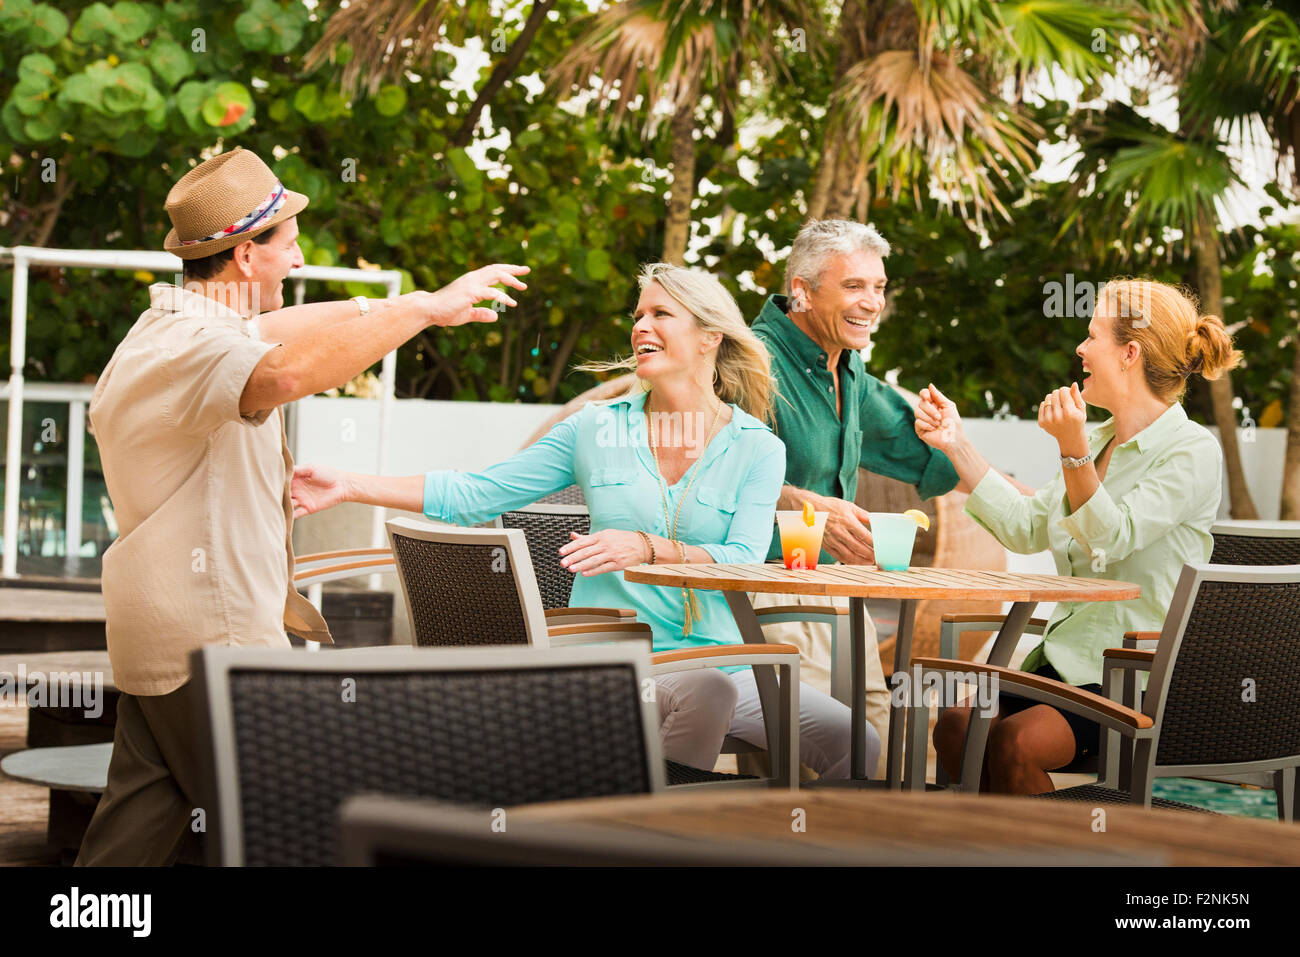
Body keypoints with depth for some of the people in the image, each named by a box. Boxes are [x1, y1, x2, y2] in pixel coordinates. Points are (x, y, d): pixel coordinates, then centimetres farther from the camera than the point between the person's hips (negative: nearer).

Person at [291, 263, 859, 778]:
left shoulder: (758, 449, 7)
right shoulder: (596, 429, 9)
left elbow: (744, 561, -7)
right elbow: (475, 496, 8)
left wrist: (649, 548, -23)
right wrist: (350, 487, 1)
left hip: (720, 656, 1)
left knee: (854, 744, -21)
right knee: (704, 689, -36)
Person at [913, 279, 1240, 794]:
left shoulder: (1193, 451, -9)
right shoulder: (1099, 441, 17)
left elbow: (1110, 538, -17)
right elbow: (1026, 528, 15)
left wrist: (1073, 449, -28)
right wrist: (956, 444, 13)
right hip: (1068, 655, 7)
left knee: (1016, 742, -29)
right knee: (956, 726, -17)